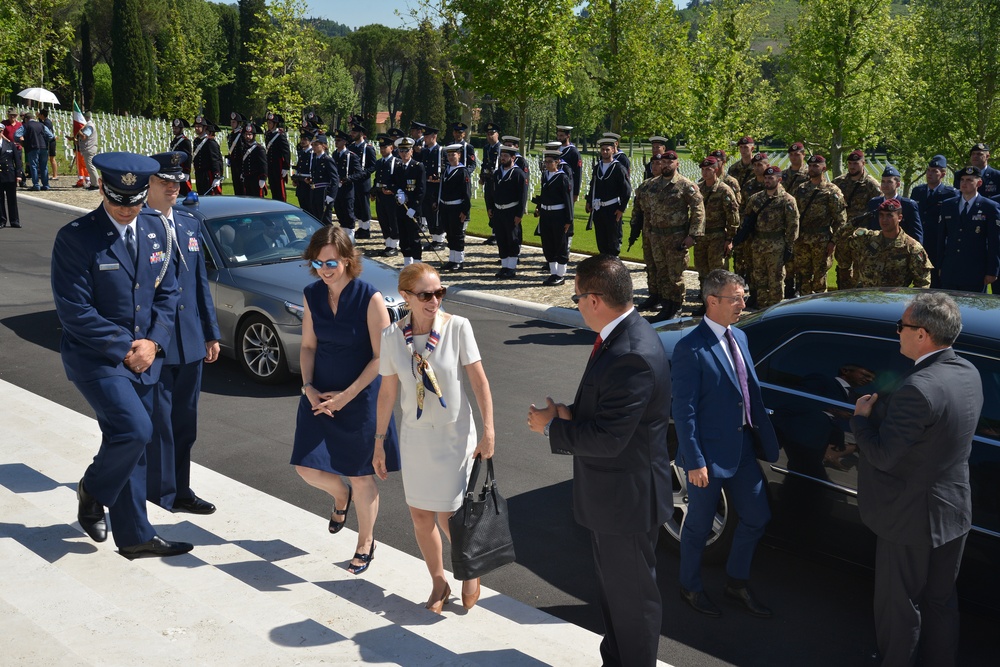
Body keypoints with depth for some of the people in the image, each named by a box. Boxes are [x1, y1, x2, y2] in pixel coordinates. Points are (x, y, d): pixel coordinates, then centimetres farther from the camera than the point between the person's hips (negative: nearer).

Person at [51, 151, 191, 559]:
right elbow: (74, 310, -15)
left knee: (131, 446, 12)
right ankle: (92, 491, 11)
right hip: (96, 358, -6)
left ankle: (134, 537, 22)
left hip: (143, 357, 6)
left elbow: (167, 292, 9)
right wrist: (123, 347, -14)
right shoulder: (76, 237, -13)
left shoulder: (155, 230, 5)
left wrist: (152, 343, -5)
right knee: (135, 431, -19)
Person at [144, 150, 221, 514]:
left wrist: (211, 333, 14)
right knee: (158, 424, 1)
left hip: (190, 343, 7)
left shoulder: (190, 224, 12)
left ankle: (180, 490, 27)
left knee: (184, 423, 15)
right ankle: (162, 496, 13)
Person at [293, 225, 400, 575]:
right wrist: (308, 388, -8)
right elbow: (308, 346, 6)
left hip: (360, 398, -5)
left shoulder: (370, 298, -17)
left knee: (361, 478, 6)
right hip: (320, 395, 5)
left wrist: (346, 396, -16)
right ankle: (340, 495, 38)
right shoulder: (312, 295, -1)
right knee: (307, 467, 3)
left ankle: (365, 542, 30)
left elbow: (381, 357, -15)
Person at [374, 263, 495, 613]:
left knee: (448, 517, 1)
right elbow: (388, 391, 1)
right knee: (420, 515, 11)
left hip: (455, 435, -3)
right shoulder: (392, 335, -8)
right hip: (416, 436, 3)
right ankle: (439, 583, 35)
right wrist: (380, 441, 5)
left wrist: (488, 432, -12)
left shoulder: (457, 327, -15)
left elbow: (479, 380, -11)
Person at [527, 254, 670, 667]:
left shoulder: (632, 356, -30)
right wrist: (569, 413, -5)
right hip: (612, 494, 10)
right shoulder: (624, 334, 2)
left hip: (627, 498, -10)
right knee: (613, 589, 26)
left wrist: (551, 426, -15)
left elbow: (606, 439, -29)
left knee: (632, 596, 10)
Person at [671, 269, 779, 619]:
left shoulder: (739, 337, 6)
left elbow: (751, 392, 12)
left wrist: (764, 439, 10)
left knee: (756, 518, 16)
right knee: (699, 526, 11)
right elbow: (683, 411, -19)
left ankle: (737, 583, 38)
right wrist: (694, 462, -19)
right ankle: (690, 587, 34)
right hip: (709, 455, -8)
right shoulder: (690, 349, -19)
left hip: (743, 449, 8)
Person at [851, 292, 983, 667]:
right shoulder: (968, 373, -2)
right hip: (955, 509, 8)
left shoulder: (918, 388, -30)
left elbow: (883, 456, -26)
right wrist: (881, 408, 0)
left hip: (912, 516, -8)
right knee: (941, 600, 24)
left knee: (899, 604, 11)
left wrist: (862, 417, -9)